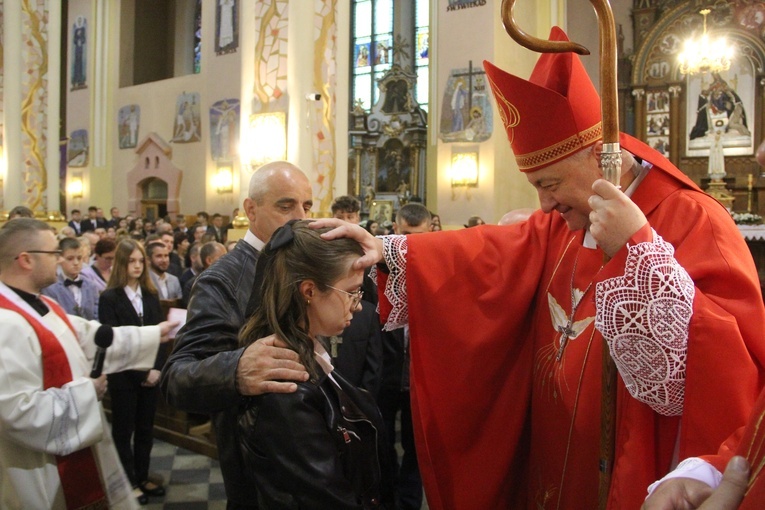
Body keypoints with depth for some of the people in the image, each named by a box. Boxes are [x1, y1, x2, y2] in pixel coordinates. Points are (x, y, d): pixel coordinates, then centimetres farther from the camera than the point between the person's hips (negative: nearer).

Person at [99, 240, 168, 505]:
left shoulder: (151, 295, 9)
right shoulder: (109, 297, -7)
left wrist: (157, 369, -8)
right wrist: (141, 373, -13)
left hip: (151, 373, 5)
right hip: (124, 375, -4)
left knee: (145, 428, 12)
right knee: (123, 430, 8)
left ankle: (143, 478, 24)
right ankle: (129, 483, 19)